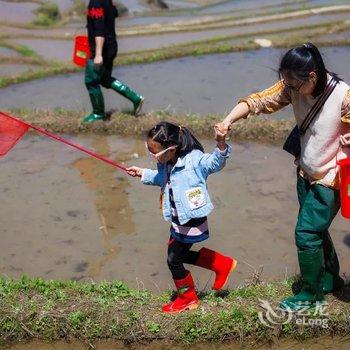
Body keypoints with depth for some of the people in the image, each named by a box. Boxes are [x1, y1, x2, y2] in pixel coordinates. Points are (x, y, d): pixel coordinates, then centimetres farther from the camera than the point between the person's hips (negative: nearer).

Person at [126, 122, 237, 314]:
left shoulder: (194, 159, -25)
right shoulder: (166, 164, -2)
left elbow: (216, 162, -37)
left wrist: (220, 143, -54)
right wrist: (143, 173, 21)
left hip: (191, 221, -9)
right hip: (178, 220, 9)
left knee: (174, 259, 5)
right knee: (178, 254, 22)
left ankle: (188, 298, 32)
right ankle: (223, 264, 34)